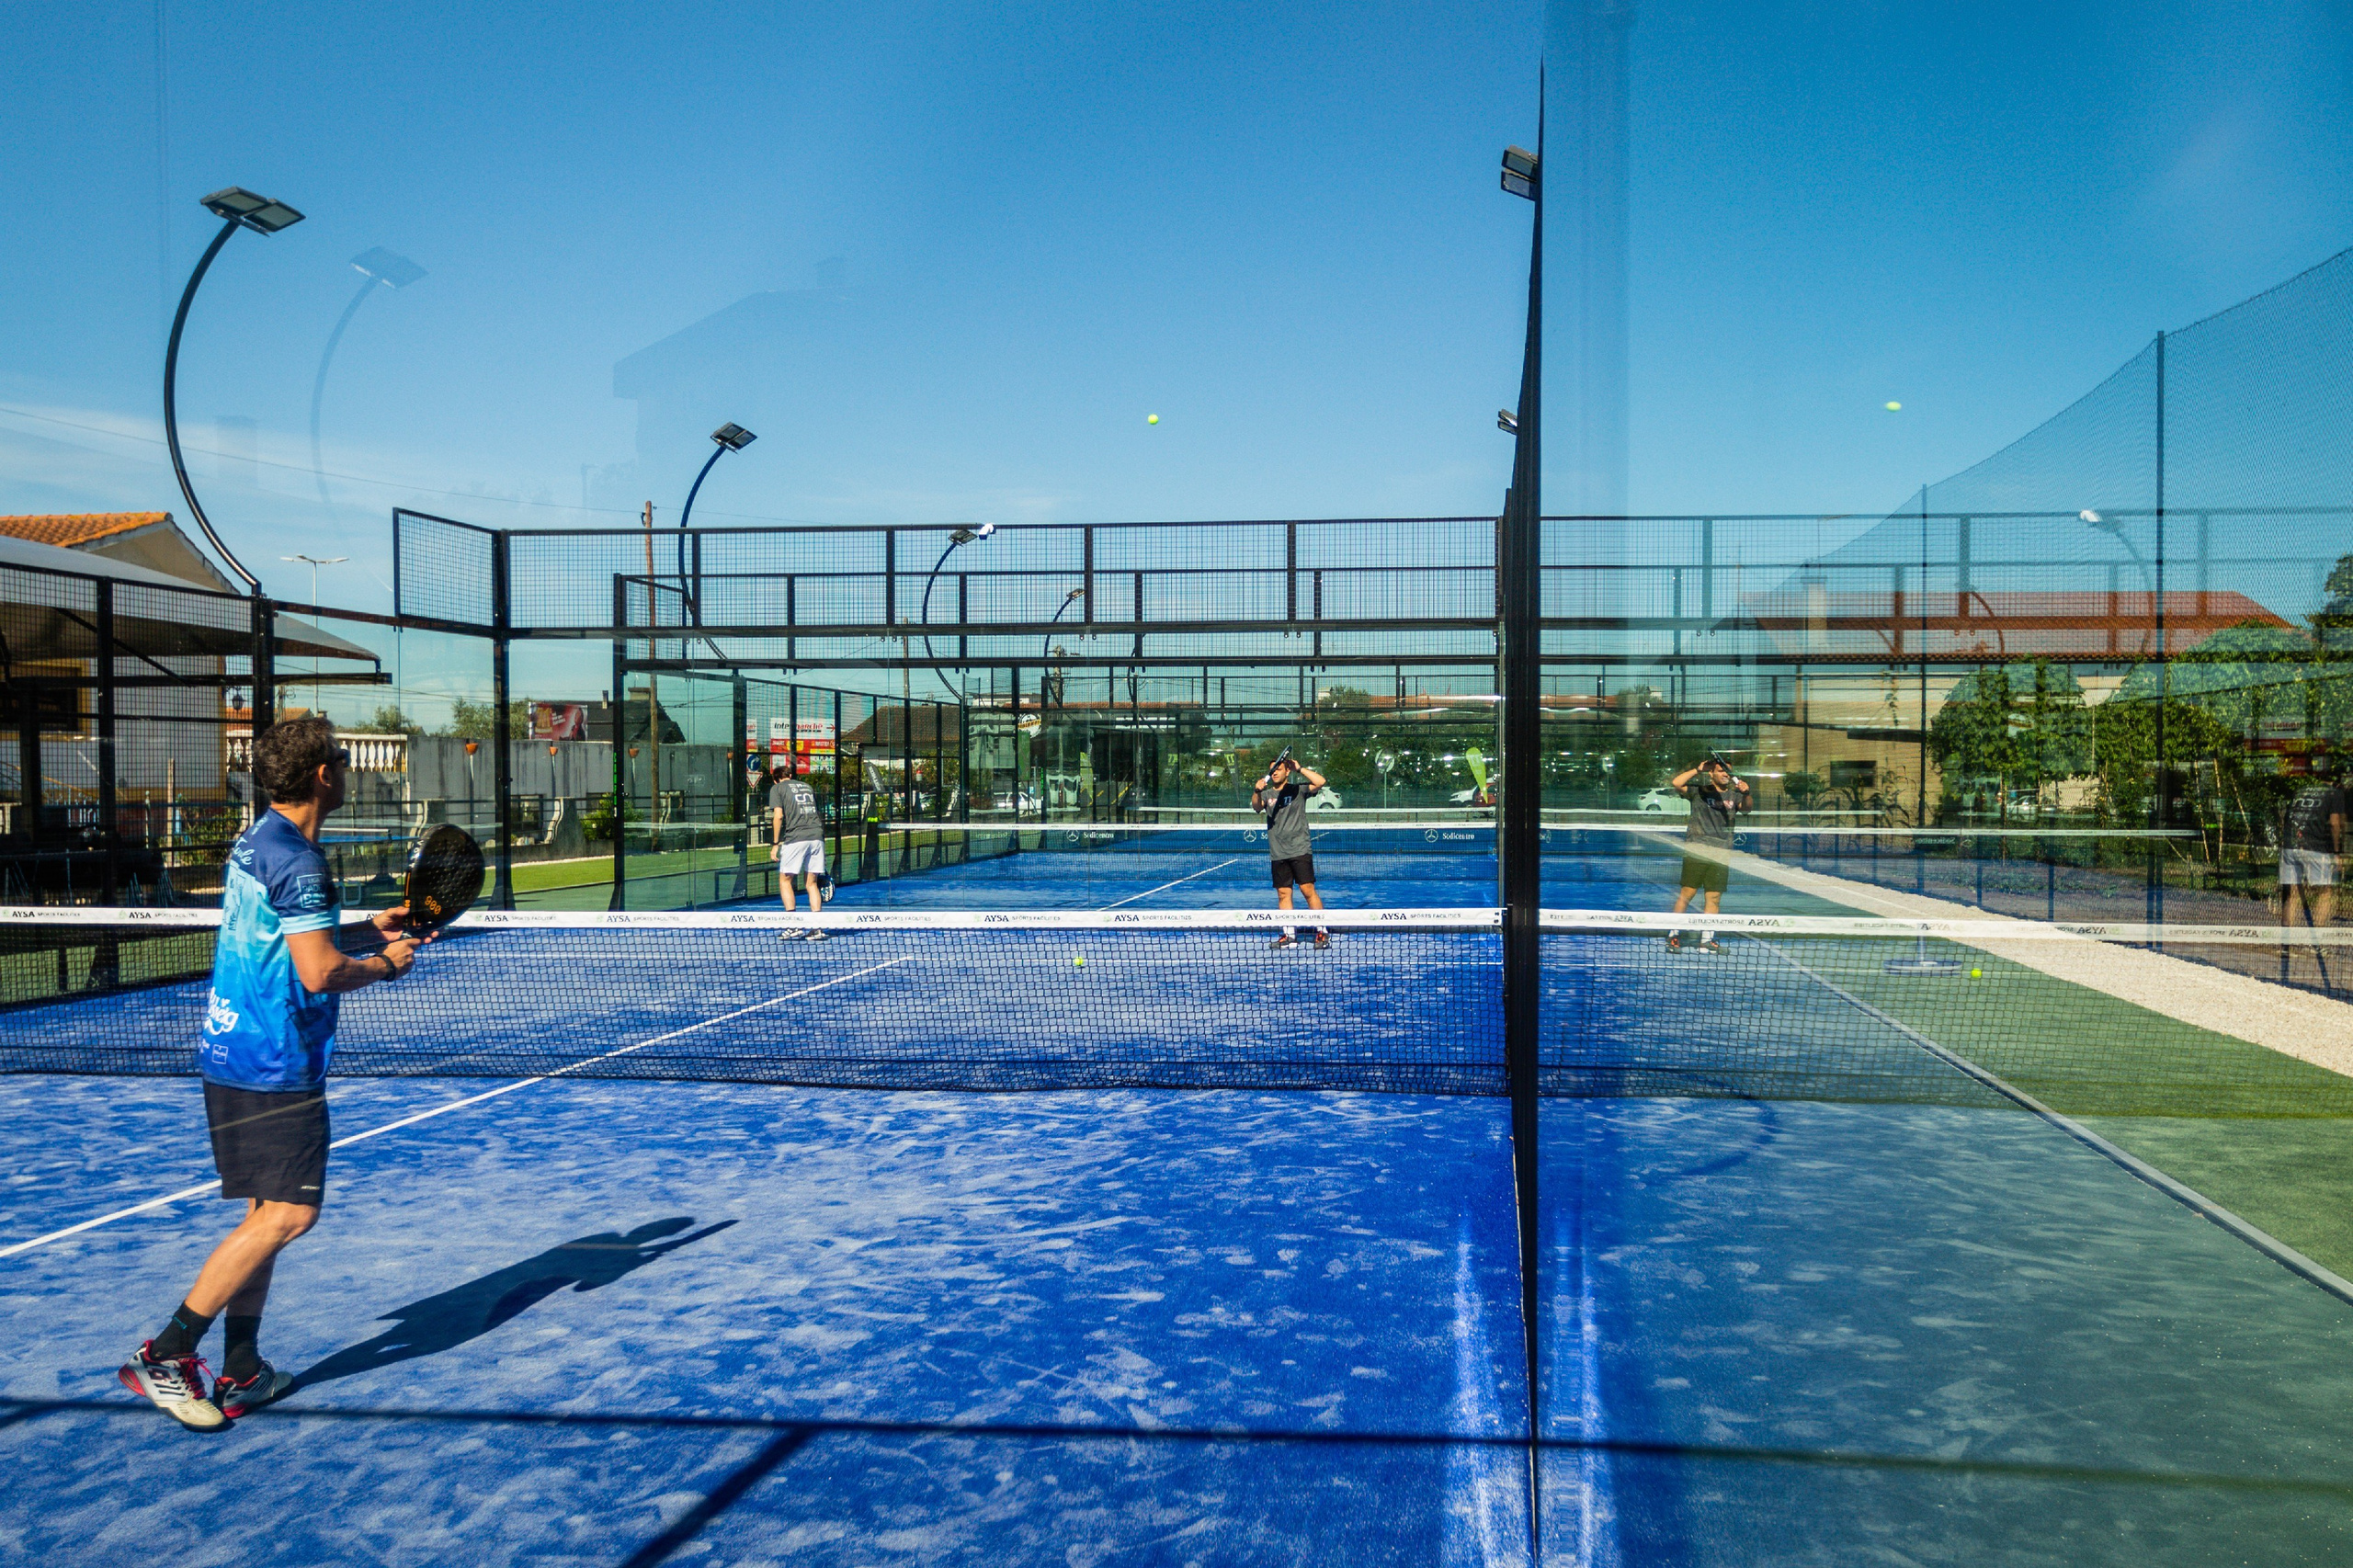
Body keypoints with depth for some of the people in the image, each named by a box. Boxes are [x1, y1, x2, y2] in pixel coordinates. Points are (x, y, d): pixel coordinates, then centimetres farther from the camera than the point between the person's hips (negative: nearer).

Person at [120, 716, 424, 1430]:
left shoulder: (255, 842, 12)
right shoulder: (295, 859, -18)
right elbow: (320, 972, -23)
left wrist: (365, 928, 19)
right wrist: (384, 963, -5)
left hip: (233, 1054, 10)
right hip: (274, 1064, -10)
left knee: (267, 1210, 13)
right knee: (288, 1212, -8)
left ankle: (241, 1374, 17)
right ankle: (166, 1355, -4)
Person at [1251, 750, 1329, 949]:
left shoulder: (1298, 790, 2)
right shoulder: (1267, 794, 11)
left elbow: (1320, 782, -10)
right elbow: (1256, 807, -8)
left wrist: (1300, 768, -12)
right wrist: (1256, 792, -27)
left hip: (1300, 850, -4)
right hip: (1278, 854, 4)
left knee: (1308, 890, -9)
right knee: (1283, 894, 5)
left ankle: (1322, 932, -3)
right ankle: (1289, 935, 13)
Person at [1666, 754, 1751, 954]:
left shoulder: (1734, 795, 11)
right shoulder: (1699, 791, 5)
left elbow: (1745, 808, -8)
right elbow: (1676, 783, -7)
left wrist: (1745, 793, -27)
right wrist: (1698, 770, -5)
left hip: (1721, 853, 3)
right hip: (1696, 849, -3)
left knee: (1714, 897, 2)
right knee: (1687, 892, -6)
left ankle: (1706, 940, 8)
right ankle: (1673, 935, 0)